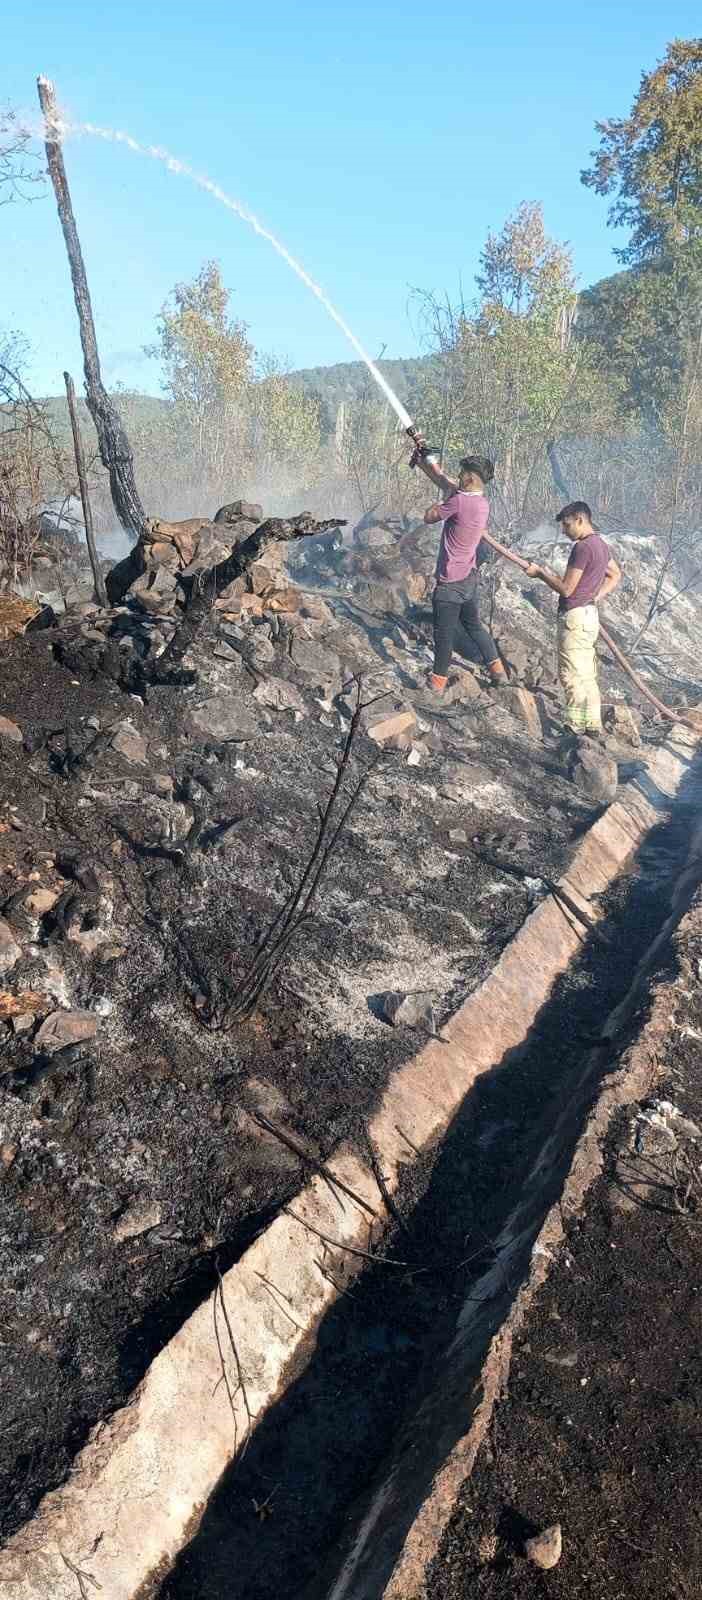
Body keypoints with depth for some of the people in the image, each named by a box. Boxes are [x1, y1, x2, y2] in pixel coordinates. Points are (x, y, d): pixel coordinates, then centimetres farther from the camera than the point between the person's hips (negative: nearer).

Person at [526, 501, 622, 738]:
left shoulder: (582, 547, -18)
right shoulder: (601, 545, 13)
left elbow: (566, 589, -18)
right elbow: (615, 575, 27)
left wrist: (541, 573, -6)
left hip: (575, 616, -10)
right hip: (589, 614, 10)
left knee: (571, 674, -5)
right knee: (586, 674, 14)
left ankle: (576, 727, -2)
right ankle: (593, 725, 19)